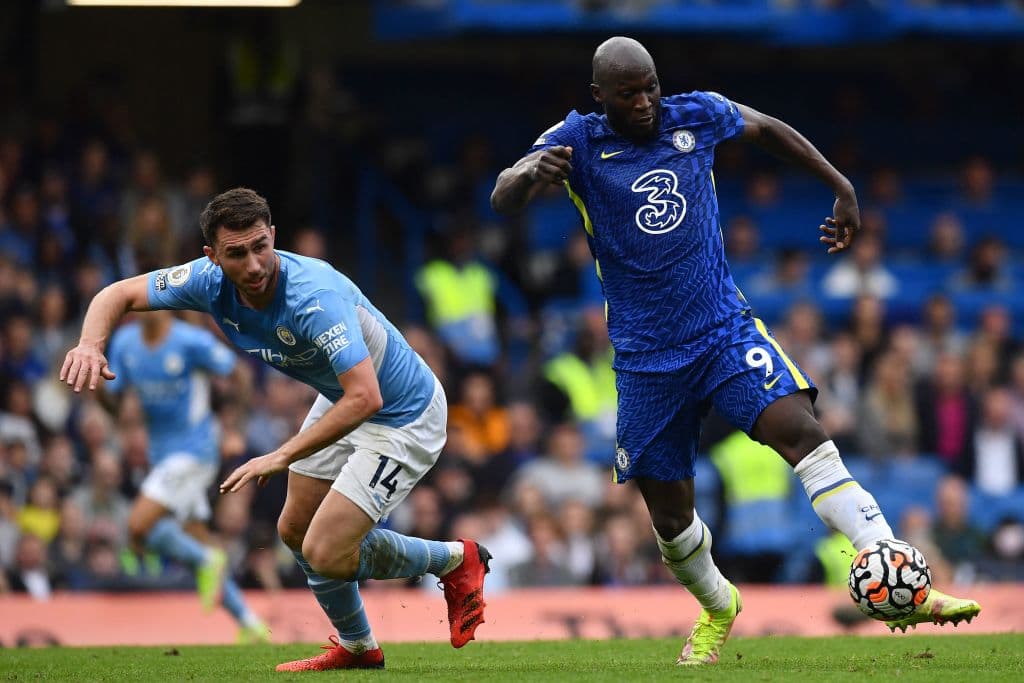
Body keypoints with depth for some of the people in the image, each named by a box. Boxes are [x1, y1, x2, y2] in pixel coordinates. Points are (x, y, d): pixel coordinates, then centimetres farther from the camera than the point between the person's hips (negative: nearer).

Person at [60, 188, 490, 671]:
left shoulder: (313, 297, -37)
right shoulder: (212, 282, -15)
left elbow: (365, 398, -43)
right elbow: (119, 294, -3)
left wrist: (282, 457, -39)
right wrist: (91, 345, -24)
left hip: (402, 417, -8)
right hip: (340, 401, 8)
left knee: (325, 553, -14)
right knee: (295, 532, 18)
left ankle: (455, 560, 10)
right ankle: (356, 648, 40)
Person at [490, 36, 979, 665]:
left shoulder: (696, 116, 1)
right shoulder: (579, 140, -5)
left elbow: (768, 129, 21)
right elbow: (504, 200, -18)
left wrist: (842, 188, 17)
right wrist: (531, 172, -41)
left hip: (725, 331, 0)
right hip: (646, 360, 0)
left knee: (803, 432, -22)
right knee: (670, 516, 6)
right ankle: (717, 607, 38)